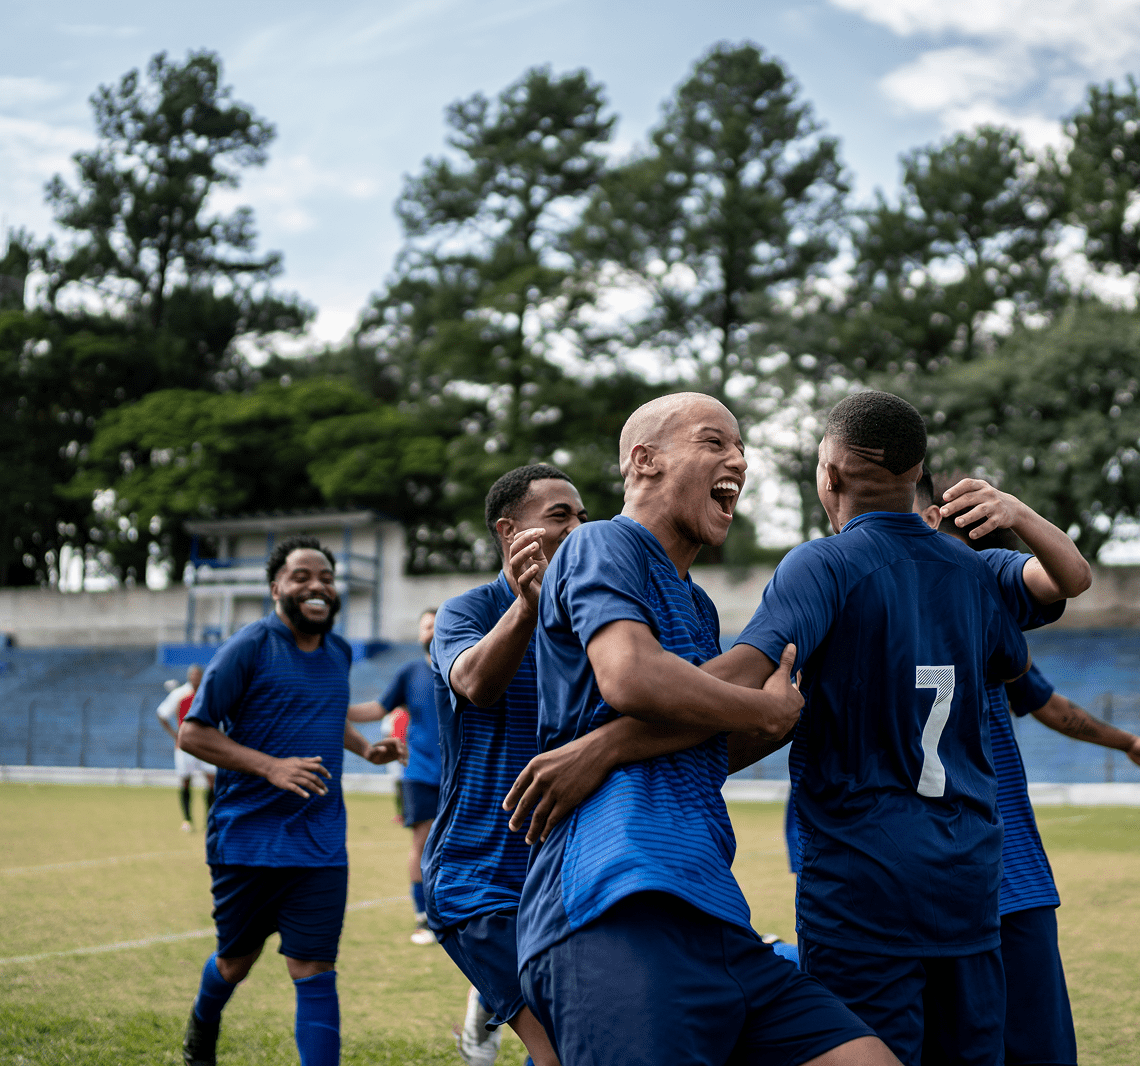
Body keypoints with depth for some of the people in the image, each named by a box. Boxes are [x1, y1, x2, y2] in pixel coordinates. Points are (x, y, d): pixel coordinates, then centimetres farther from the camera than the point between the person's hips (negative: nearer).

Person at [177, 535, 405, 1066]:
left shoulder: (339, 652, 9)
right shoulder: (248, 647, -10)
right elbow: (192, 732, -11)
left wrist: (365, 748, 10)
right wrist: (271, 767, -21)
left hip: (320, 845, 3)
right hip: (247, 837, -3)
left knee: (315, 973, -4)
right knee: (237, 961, 15)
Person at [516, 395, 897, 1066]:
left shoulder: (697, 607, 28)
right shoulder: (605, 546, 0)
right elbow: (630, 677, -19)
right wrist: (772, 711, -4)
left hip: (715, 924, 9)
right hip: (620, 919, -9)